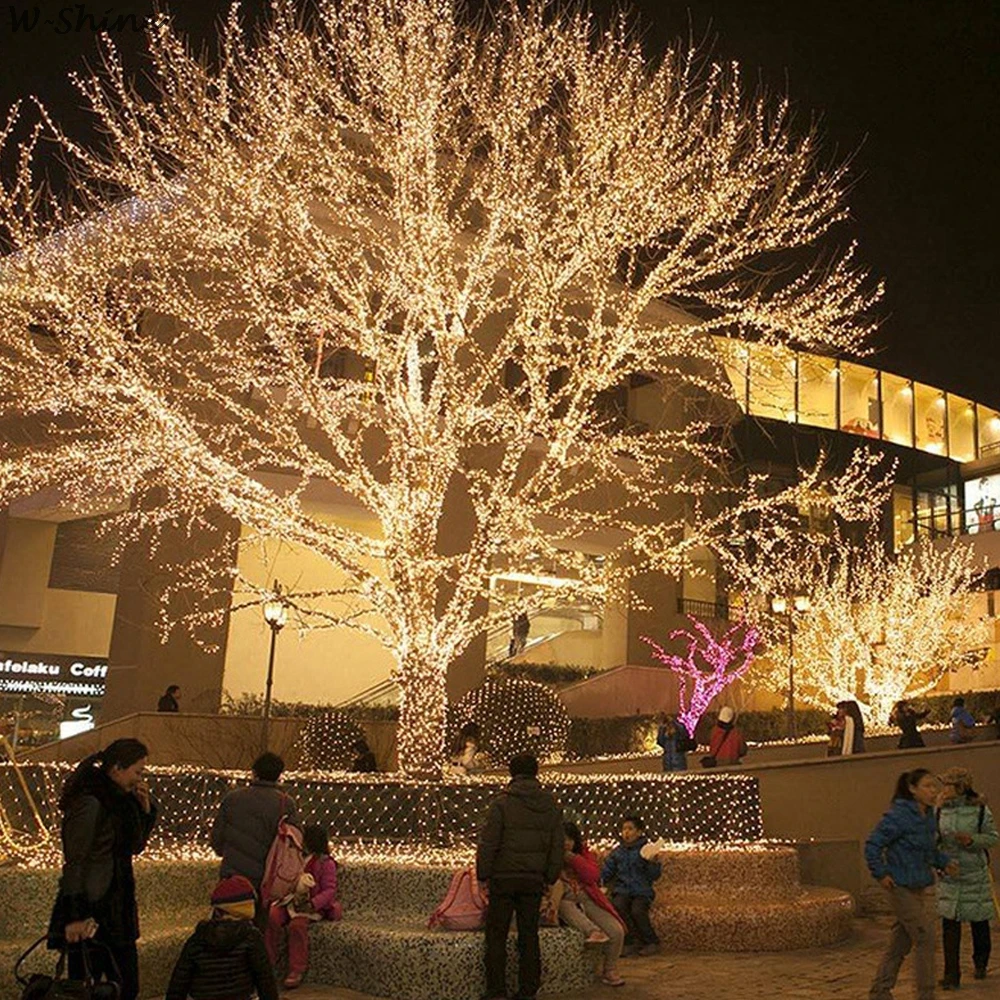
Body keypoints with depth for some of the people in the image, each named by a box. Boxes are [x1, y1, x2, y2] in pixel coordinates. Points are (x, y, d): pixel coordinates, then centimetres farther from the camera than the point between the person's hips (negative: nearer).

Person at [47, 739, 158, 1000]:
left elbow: (135, 846, 17)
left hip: (116, 909, 9)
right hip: (91, 911, -9)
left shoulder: (119, 800, 8)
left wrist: (145, 808, 2)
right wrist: (76, 916, -23)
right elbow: (75, 864, -21)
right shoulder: (89, 804, -19)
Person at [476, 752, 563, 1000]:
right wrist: (550, 877, 16)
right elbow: (557, 847, 9)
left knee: (496, 936, 5)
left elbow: (488, 843, -10)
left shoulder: (501, 804, -9)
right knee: (529, 937, 11)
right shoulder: (551, 807, 6)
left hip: (504, 878, -4)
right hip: (534, 880, 4)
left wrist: (483, 874, -2)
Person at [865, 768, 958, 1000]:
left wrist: (944, 862, 7)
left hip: (917, 888, 9)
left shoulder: (928, 816, 8)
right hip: (901, 887, -9)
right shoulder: (898, 815, -18)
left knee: (901, 942, 13)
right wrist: (881, 874, -18)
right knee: (925, 937, -6)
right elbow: (872, 845, -17)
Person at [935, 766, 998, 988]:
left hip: (976, 874, -1)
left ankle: (980, 963, 38)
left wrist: (972, 840, -21)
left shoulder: (980, 810, -9)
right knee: (949, 923, -4)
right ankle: (951, 975, 0)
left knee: (979, 920, 13)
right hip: (949, 874, 2)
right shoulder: (940, 811, -1)